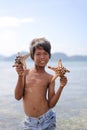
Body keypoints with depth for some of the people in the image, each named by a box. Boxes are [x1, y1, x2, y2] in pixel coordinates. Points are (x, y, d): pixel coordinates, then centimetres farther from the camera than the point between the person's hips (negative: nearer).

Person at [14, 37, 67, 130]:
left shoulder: (50, 78, -1)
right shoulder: (25, 73, 0)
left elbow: (51, 104, -3)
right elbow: (18, 97, -5)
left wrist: (61, 87, -13)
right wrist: (20, 76, -14)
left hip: (47, 119, 0)